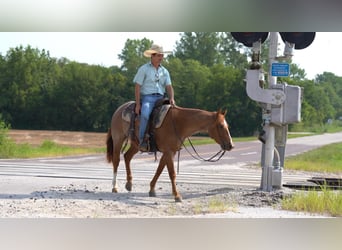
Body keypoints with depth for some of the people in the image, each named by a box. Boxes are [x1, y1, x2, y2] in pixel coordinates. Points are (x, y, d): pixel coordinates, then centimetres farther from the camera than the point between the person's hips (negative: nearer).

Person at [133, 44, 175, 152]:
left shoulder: (164, 71, 17)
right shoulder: (144, 69, 3)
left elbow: (169, 86, 10)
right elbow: (137, 87, -1)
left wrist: (171, 98, -11)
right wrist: (138, 104, -11)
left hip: (161, 98, 5)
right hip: (147, 97, -5)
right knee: (145, 114, -34)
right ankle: (142, 141, -27)